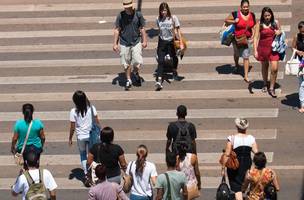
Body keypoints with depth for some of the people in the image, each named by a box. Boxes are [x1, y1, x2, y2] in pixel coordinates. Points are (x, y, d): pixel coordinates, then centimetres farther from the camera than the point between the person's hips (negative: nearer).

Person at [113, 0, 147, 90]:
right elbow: (117, 30, 2)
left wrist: (144, 41, 4)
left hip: (136, 42, 0)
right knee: (126, 64, 5)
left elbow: (142, 29, 6)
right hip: (124, 43, 0)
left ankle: (135, 72, 25)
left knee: (138, 62, -7)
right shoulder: (120, 16, -4)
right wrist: (115, 44, 0)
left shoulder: (138, 14, -3)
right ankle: (128, 80, 23)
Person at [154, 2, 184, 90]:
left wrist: (181, 43, -9)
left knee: (174, 59, 16)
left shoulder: (173, 18, -9)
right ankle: (159, 81, -17)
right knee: (161, 61, -11)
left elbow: (178, 31, -5)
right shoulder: (158, 19, -2)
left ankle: (175, 72, 47)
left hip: (171, 42, -1)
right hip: (162, 42, 1)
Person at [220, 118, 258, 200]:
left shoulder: (232, 138, -12)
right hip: (247, 164, 4)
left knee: (236, 187, -1)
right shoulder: (251, 138, -4)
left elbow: (227, 154, -12)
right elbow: (256, 152, -9)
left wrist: (223, 167, -6)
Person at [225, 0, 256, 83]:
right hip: (237, 38, -1)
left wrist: (253, 35, 1)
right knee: (237, 54, 22)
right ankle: (236, 65, 55)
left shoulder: (252, 15, -2)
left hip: (247, 39, 1)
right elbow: (226, 20, -5)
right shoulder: (236, 14, -15)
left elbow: (254, 25, 12)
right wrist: (234, 21, -21)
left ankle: (246, 76, 0)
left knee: (246, 57, -3)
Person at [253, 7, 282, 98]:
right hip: (263, 48, 0)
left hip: (273, 49, 0)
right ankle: (265, 84, 39)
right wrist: (255, 50, -16)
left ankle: (271, 88, 4)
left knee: (274, 69, -9)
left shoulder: (275, 23, -2)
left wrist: (279, 32, -10)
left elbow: (280, 31, 16)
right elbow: (256, 37, -8)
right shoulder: (260, 24, -7)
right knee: (264, 67, 17)